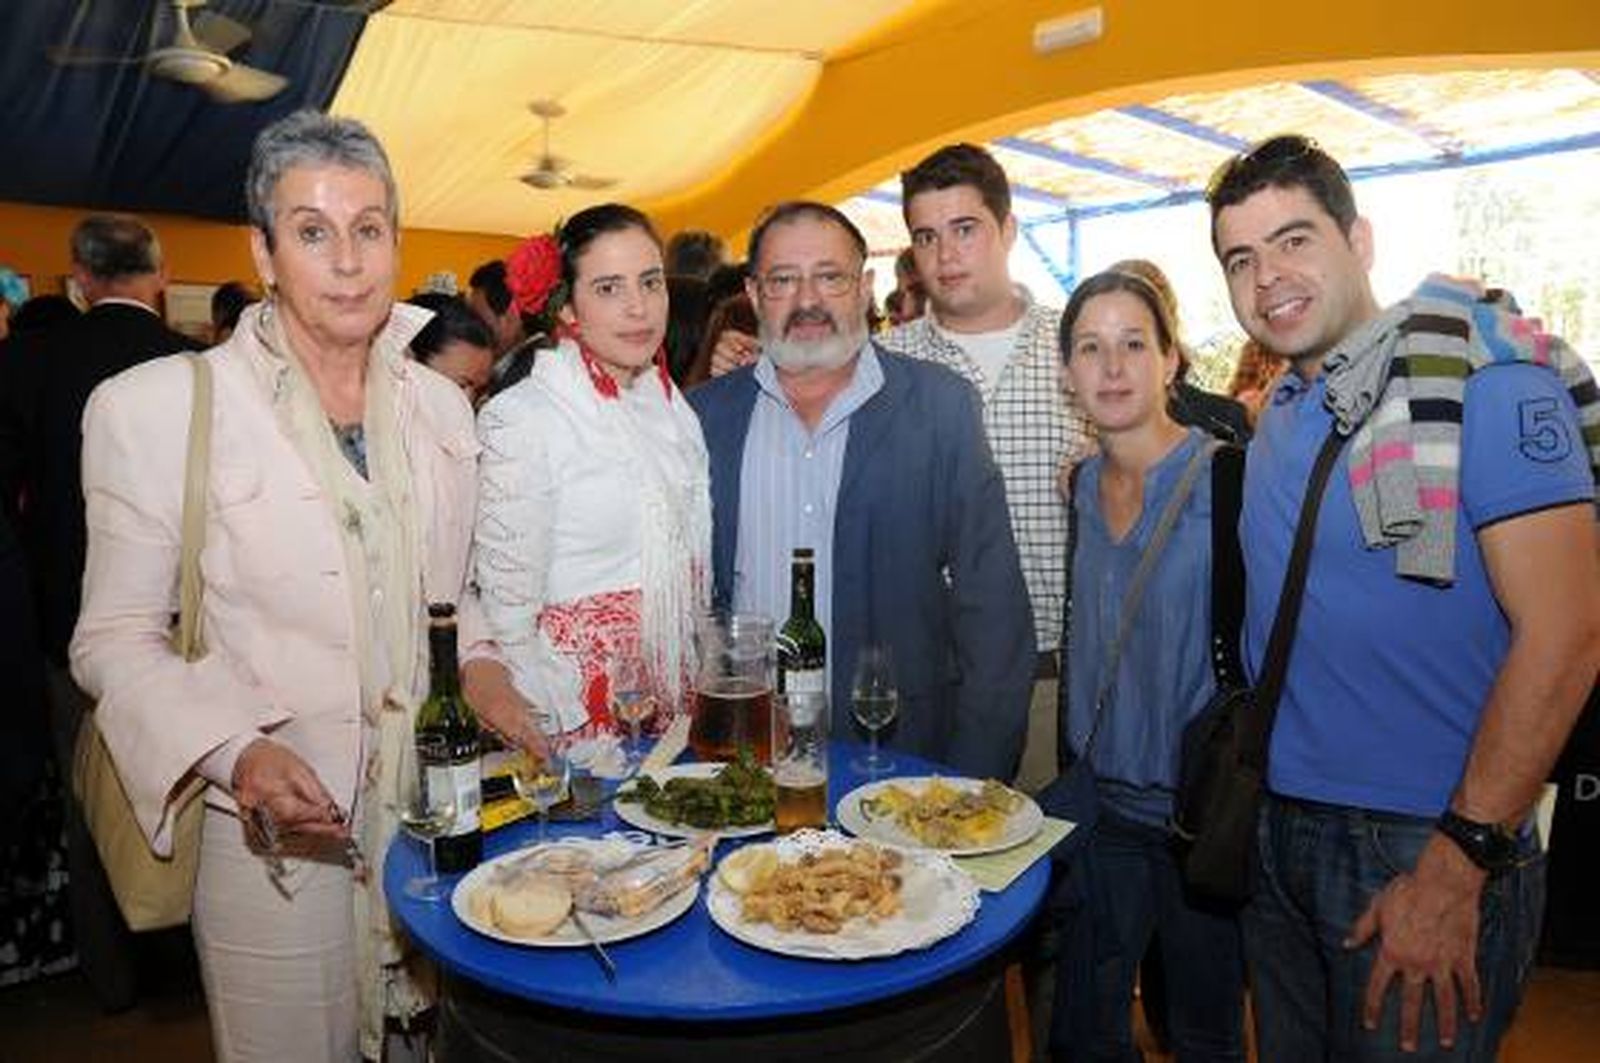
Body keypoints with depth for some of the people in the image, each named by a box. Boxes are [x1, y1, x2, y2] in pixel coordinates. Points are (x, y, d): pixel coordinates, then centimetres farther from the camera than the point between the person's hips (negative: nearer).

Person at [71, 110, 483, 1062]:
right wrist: (233, 752, -21)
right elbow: (116, 638, -6)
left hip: (435, 804, 4)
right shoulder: (159, 406, -9)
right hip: (273, 831, -4)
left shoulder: (440, 403, 4)